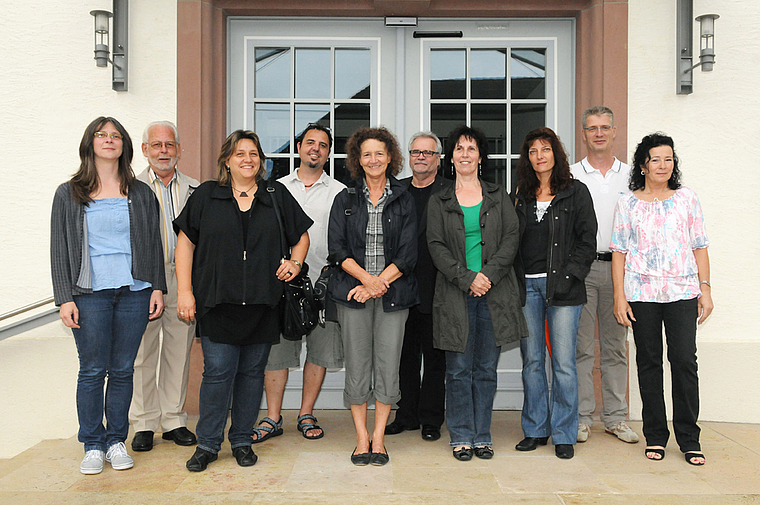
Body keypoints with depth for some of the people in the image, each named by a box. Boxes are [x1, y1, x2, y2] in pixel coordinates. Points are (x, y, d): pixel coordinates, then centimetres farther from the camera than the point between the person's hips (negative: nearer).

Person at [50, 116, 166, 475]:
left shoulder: (141, 194, 11)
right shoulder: (69, 194, 7)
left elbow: (154, 243, 12)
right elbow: (59, 249, 4)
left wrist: (157, 288, 4)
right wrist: (65, 298, -4)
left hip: (135, 292, 1)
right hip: (90, 294, -1)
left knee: (122, 370, 7)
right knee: (92, 371, 2)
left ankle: (117, 440, 19)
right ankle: (93, 445, 15)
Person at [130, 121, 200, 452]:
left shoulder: (195, 190, 12)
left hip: (184, 281, 2)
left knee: (178, 353, 7)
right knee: (143, 354, 3)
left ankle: (174, 420, 19)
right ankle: (144, 424, 15)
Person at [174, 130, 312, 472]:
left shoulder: (276, 196, 10)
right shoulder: (206, 196, 6)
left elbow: (301, 236, 21)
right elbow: (185, 243, 6)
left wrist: (295, 263, 2)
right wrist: (185, 291, -2)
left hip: (261, 303, 2)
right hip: (217, 302, -2)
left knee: (252, 371, 8)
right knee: (218, 371, -5)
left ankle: (242, 440, 21)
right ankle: (207, 444, 10)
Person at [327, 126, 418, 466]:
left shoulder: (404, 201, 6)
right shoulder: (345, 199, 8)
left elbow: (408, 254, -1)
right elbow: (337, 249, 0)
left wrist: (378, 283, -11)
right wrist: (366, 277, -14)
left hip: (392, 294, 0)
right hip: (353, 291, 0)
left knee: (388, 365, 1)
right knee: (357, 366, 2)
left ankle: (378, 438, 14)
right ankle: (362, 438, 14)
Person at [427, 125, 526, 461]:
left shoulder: (498, 197, 12)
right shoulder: (439, 201, 9)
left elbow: (511, 238, 3)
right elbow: (436, 246, 0)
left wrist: (489, 275, -11)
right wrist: (467, 278, -12)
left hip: (495, 292, 1)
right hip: (455, 293, -1)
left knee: (486, 368, 6)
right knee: (459, 369, 1)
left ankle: (482, 436, 17)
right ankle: (461, 436, 14)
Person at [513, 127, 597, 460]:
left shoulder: (576, 192, 4)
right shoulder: (521, 195, 14)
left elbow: (587, 242, 0)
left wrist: (568, 277, -11)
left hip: (562, 286, -3)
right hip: (527, 285, 3)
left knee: (563, 362, -3)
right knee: (531, 360, 7)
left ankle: (564, 435, 9)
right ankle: (536, 429, 19)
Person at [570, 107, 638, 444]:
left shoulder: (630, 176, 12)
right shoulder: (570, 176, 5)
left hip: (618, 267, 2)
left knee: (615, 346, 7)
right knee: (581, 346, 0)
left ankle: (615, 417, 16)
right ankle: (581, 416, 8)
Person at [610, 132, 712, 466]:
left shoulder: (687, 200, 9)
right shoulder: (628, 204, 6)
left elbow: (700, 247, 10)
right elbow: (619, 252, 4)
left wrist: (705, 289, 3)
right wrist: (619, 296, -2)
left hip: (682, 292, 0)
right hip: (641, 293, 0)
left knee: (684, 360, -5)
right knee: (648, 362, 5)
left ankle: (689, 439, 7)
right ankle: (655, 437, 16)